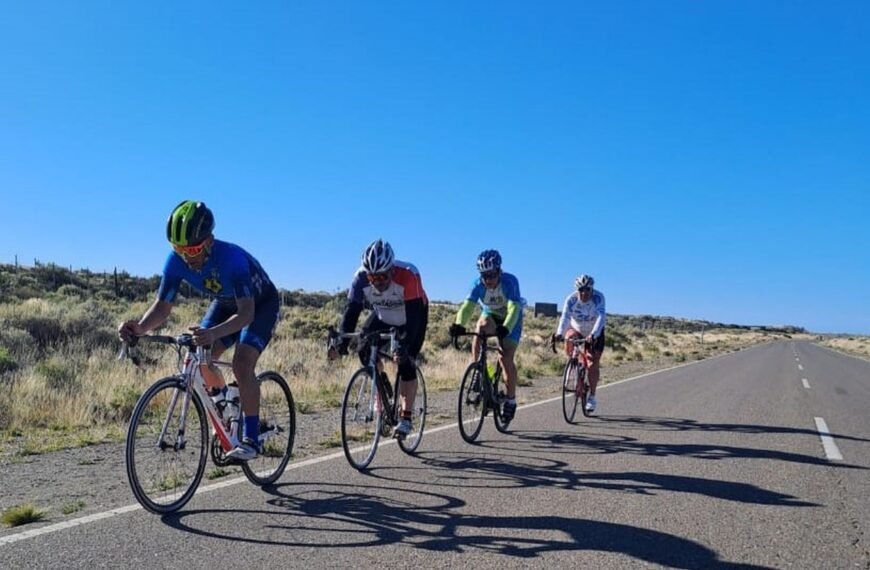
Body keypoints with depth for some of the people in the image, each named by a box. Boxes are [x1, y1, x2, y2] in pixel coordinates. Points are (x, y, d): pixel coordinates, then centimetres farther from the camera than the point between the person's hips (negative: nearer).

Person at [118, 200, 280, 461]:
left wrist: (213, 333, -64)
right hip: (225, 303, 6)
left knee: (241, 363, -24)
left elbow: (246, 312, -47)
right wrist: (139, 328, -39)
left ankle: (251, 438, -12)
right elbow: (162, 305, -18)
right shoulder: (176, 261, -24)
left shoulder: (232, 257, -40)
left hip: (260, 304, -6)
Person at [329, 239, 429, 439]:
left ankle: (406, 418, -4)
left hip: (412, 318, -4)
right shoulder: (361, 278, -28)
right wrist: (341, 342, -39)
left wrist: (403, 346, -50)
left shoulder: (408, 275, -38)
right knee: (366, 352, -16)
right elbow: (351, 310, -27)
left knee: (405, 363, -16)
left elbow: (414, 316, -39)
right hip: (383, 317, 4)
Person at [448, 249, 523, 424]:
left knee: (506, 359, -14)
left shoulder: (510, 282, -32)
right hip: (490, 314, 3)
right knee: (481, 327, -32)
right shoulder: (478, 284, -25)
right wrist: (459, 325, -54)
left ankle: (511, 400, 4)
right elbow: (467, 306, -36)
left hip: (510, 320, -3)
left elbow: (514, 308, -43)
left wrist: (505, 328, -60)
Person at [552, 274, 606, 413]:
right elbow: (565, 317, -37)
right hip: (577, 330, 3)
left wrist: (593, 335, -56)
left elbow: (601, 317, -40)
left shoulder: (598, 297, -28)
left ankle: (592, 397, 6)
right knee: (570, 337, -29)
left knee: (593, 365, -8)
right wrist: (559, 334, -56)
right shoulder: (571, 299, -25)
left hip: (594, 334, -2)